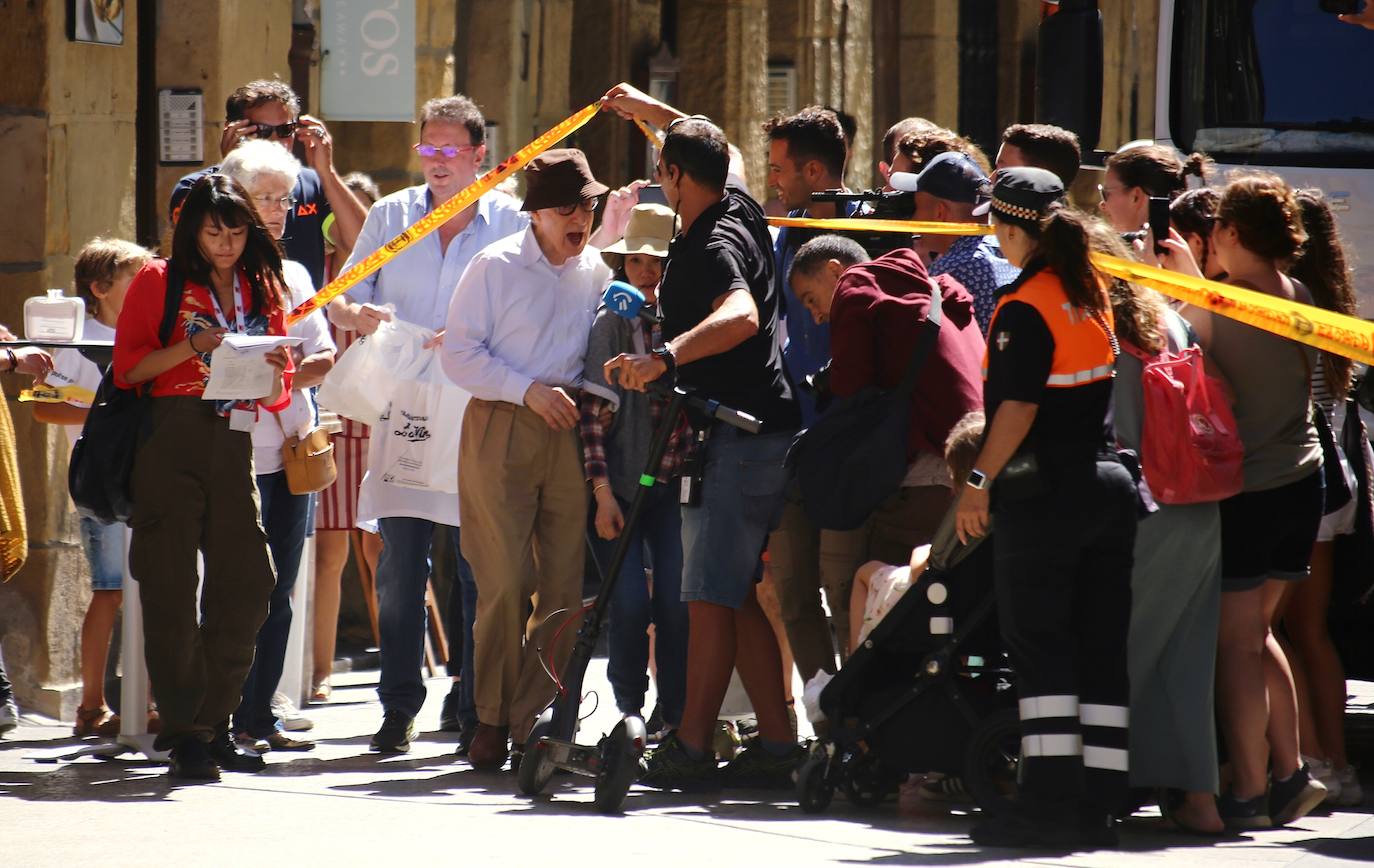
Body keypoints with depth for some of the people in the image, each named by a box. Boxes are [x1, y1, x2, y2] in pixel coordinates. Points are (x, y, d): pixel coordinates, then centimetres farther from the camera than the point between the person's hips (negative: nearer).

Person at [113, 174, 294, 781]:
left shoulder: (263, 289, 18)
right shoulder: (160, 281, 6)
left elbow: (278, 391, 18)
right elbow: (127, 367, -1)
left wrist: (272, 378, -5)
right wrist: (192, 347, -13)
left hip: (234, 444, 4)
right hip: (169, 442, -4)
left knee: (246, 583, -3)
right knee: (171, 587, -4)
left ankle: (213, 723, 8)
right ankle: (185, 731, -1)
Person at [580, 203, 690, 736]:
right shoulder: (613, 321, -5)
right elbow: (593, 408, -7)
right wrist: (602, 491, -12)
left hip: (674, 486, 2)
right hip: (620, 485, -2)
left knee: (676, 603, -5)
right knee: (630, 604, -9)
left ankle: (676, 718, 6)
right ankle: (629, 710, 10)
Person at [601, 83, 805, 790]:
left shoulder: (714, 245, -18)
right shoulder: (739, 211, 10)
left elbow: (741, 314, -39)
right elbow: (705, 151, 33)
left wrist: (666, 357, -49)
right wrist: (650, 110, 45)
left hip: (740, 438, -10)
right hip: (759, 432, 10)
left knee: (712, 594, -10)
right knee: (741, 595, 11)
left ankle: (691, 747, -12)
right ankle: (775, 742, 11)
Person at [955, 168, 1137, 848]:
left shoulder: (1024, 307, -13)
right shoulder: (1093, 295, 10)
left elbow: (1019, 406, -19)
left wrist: (980, 480, -14)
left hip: (1042, 491, -7)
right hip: (1107, 483, 7)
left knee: (1039, 647, -4)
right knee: (1102, 651, 6)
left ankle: (1049, 798, -10)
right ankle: (1097, 804, 7)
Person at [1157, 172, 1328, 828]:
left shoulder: (1220, 307, -16)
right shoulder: (1299, 299, 4)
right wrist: (1193, 278, 21)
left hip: (1242, 490, -7)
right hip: (1300, 483, 7)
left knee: (1236, 641, 0)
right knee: (1256, 631, 18)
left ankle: (1249, 791, 1)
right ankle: (1289, 772, 17)